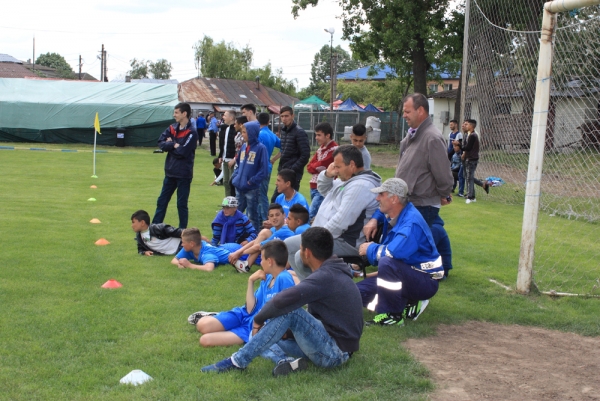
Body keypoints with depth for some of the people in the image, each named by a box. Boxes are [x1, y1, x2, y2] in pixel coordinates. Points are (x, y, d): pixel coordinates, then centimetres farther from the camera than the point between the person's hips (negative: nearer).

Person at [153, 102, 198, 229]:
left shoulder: (191, 133, -13)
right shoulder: (172, 128, 7)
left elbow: (183, 152, -21)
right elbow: (161, 143, -2)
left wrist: (170, 145, -6)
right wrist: (175, 145, -15)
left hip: (183, 174, -7)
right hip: (170, 172, 7)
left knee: (182, 204, 3)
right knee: (162, 201, 13)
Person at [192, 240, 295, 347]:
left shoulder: (284, 279, -22)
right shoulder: (267, 278, 5)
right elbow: (251, 309, 4)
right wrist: (251, 281, -1)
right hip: (245, 315, 7)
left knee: (205, 340, -15)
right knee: (202, 325, -8)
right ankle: (215, 317, 24)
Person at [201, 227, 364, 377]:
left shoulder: (325, 276, -21)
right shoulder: (334, 271, 10)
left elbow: (283, 300, -31)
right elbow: (313, 315, 13)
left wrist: (258, 319, -12)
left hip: (334, 352, -10)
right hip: (337, 348, 10)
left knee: (288, 310, -24)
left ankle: (238, 361, -17)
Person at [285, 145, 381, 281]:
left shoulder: (360, 185, -21)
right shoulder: (347, 180, 13)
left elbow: (341, 221, -28)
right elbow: (323, 189, 28)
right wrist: (327, 175, 5)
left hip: (346, 243, -12)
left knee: (302, 257, -28)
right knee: (288, 245, 13)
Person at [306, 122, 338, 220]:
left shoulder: (334, 150, -13)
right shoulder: (320, 148, 14)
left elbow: (321, 164, -19)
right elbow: (309, 167, 8)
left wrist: (315, 166, 0)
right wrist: (317, 167, -10)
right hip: (314, 187, 8)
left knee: (311, 215, -14)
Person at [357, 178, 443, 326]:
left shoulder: (411, 223, -25)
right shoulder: (394, 214, 1)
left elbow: (392, 252, -39)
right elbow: (380, 209, 26)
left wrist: (370, 248, -18)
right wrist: (373, 220, 3)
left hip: (426, 282, -9)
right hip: (407, 275, 10)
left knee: (387, 263, -37)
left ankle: (393, 315, -22)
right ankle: (408, 303, 5)